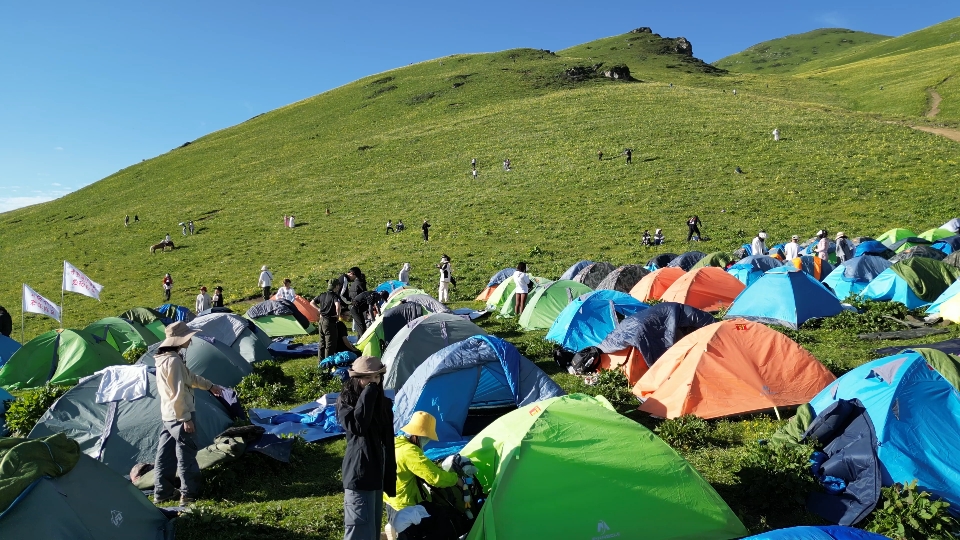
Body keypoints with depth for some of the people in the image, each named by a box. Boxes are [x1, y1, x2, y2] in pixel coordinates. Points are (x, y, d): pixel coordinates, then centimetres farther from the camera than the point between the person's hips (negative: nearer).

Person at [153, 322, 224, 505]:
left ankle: (162, 492, 23)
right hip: (180, 416, -10)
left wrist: (210, 386, 31)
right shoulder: (174, 361, -22)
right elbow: (177, 394, -23)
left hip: (168, 415, 10)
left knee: (166, 454, 15)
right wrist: (186, 418, -20)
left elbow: (189, 377, 25)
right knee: (186, 454, 0)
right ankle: (190, 494, 9)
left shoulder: (165, 358, 11)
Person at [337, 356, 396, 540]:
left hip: (377, 472, 7)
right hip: (358, 473, -7)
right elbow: (357, 426, -27)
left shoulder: (383, 402, 10)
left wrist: (390, 478, 13)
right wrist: (368, 393, -23)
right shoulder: (346, 400, -6)